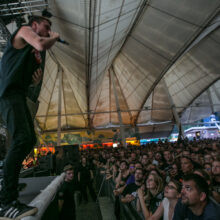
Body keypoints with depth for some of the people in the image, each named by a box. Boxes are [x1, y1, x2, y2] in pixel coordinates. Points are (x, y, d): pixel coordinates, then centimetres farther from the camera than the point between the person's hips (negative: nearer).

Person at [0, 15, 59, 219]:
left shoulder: (39, 54, 26)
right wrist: (54, 37, 3)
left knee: (30, 139, 10)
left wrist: (37, 80, 5)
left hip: (19, 95, 10)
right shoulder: (25, 30, 4)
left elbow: (36, 70, 29)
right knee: (22, 138, -24)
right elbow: (41, 44, -17)